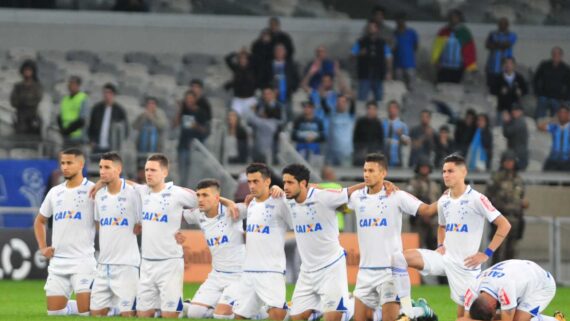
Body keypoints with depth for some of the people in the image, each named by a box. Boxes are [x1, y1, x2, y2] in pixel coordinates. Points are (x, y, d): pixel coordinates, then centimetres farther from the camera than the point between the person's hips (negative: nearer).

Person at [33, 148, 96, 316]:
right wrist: (42, 247, 13)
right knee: (54, 311, 1)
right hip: (57, 262, 6)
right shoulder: (55, 192, 12)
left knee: (86, 311, -14)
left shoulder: (92, 190, -5)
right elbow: (40, 221, 24)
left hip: (82, 260, -6)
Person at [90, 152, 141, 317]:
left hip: (126, 264, -6)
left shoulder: (132, 193, -9)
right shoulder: (99, 195, 9)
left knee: (128, 313, -9)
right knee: (96, 311, 5)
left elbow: (142, 226, -2)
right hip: (104, 264, 6)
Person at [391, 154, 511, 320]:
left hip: (464, 263, -6)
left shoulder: (476, 199, -11)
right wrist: (440, 246, 9)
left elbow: (504, 225, -12)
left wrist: (486, 254, -14)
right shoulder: (443, 201, 9)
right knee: (398, 258, -10)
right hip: (444, 257, 6)